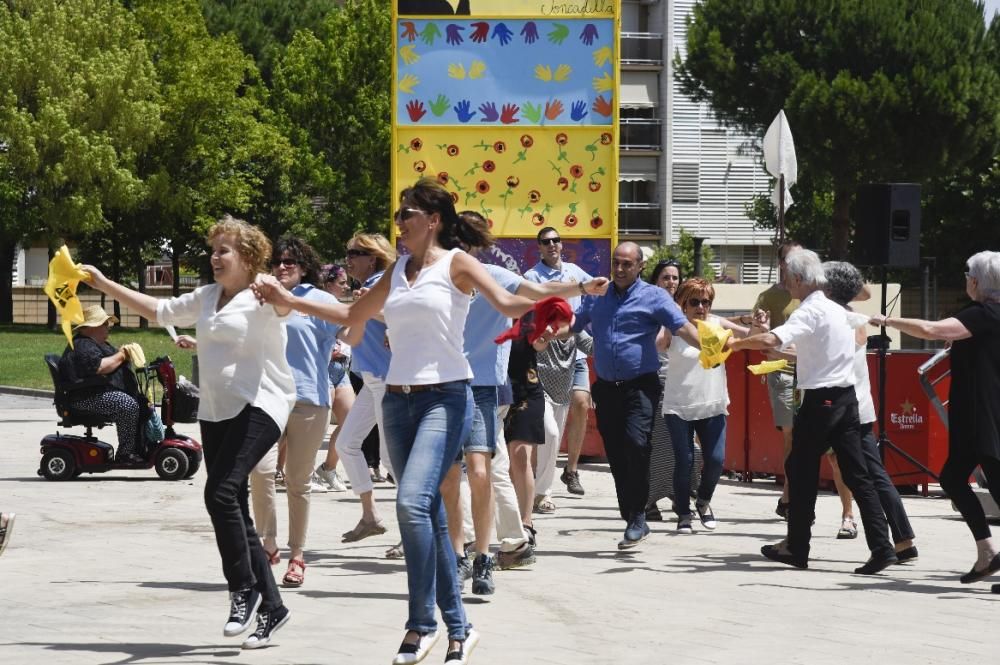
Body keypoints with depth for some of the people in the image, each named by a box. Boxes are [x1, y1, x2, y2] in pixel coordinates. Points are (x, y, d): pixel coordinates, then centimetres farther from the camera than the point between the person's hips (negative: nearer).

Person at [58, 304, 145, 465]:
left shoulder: (99, 344, 24)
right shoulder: (82, 346, -14)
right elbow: (99, 367, -28)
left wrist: (127, 353, 12)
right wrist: (121, 356, -15)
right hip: (90, 398, -12)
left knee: (143, 404, 7)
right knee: (129, 405, -28)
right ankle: (125, 453, -24)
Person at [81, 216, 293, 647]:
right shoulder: (206, 298, 18)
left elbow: (283, 306, -28)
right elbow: (160, 311, 25)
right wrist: (104, 285, 20)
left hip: (258, 407, -8)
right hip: (215, 412, 8)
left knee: (221, 492, -23)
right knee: (234, 511, 5)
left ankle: (244, 591, -9)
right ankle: (270, 607, 11)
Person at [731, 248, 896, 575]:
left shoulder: (810, 312, -13)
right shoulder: (838, 311, 16)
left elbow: (771, 340, -28)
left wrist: (734, 343, -17)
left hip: (820, 401, -8)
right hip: (847, 398, 8)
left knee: (801, 471, 6)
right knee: (856, 474, 4)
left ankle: (797, 548, 13)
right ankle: (881, 548, -5)